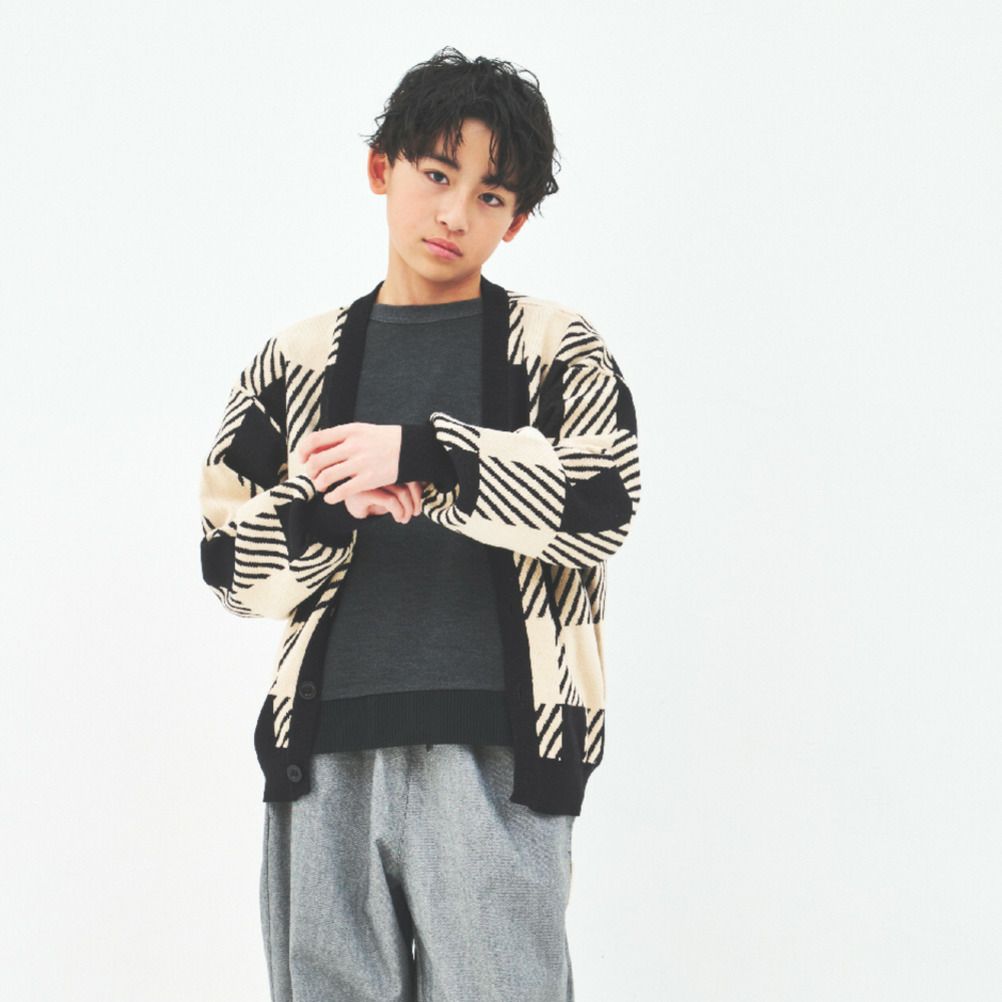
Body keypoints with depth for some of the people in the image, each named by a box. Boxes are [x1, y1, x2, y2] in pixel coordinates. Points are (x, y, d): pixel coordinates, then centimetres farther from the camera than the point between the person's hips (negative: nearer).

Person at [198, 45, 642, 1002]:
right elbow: (230, 565, 11)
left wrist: (420, 454, -14)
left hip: (494, 752, -2)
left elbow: (602, 500, -9)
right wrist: (328, 501, -8)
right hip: (326, 754, 3)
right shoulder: (294, 365, 15)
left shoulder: (556, 347, 9)